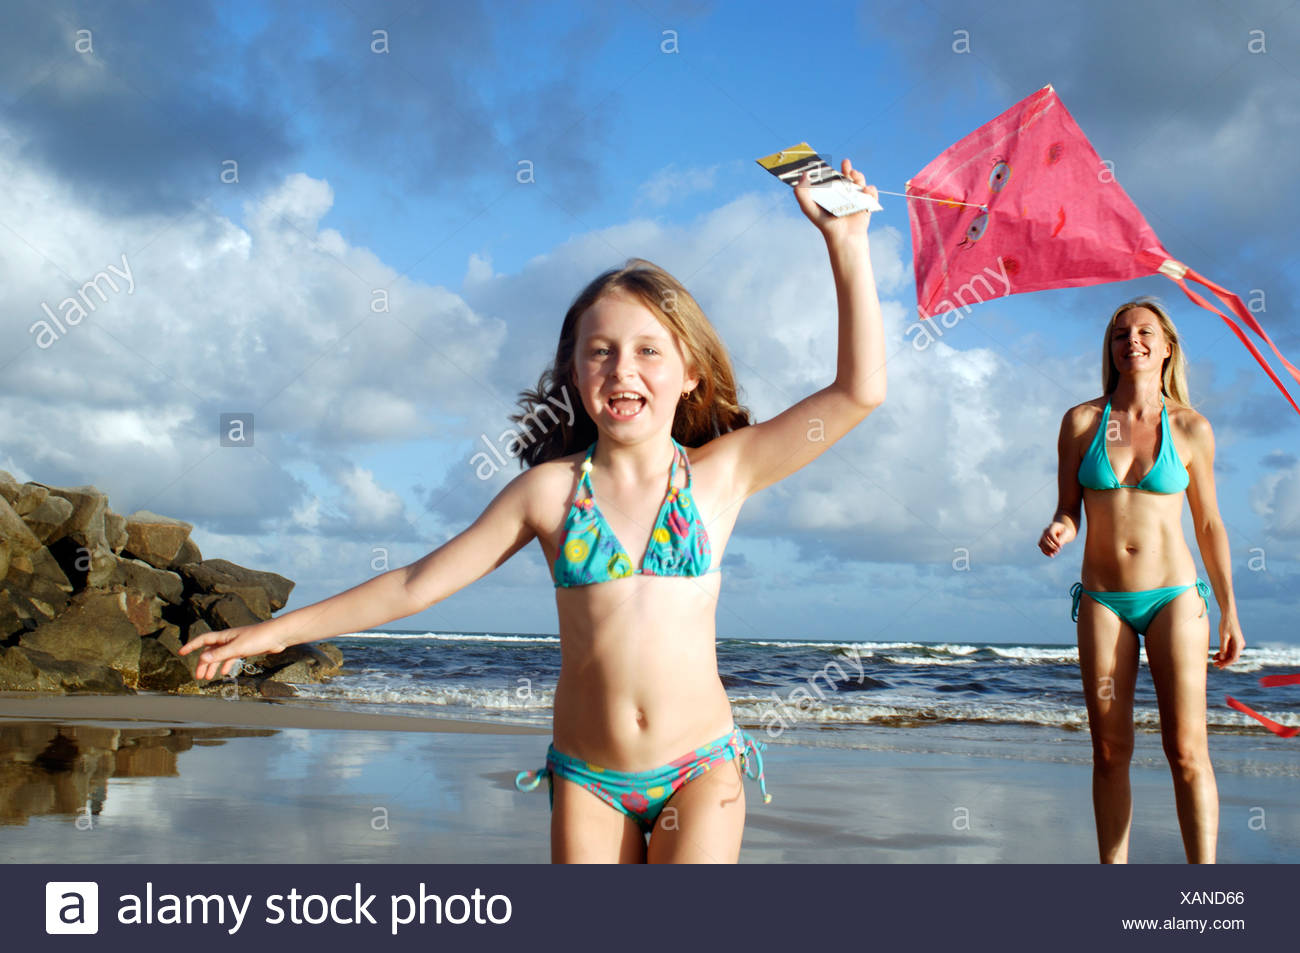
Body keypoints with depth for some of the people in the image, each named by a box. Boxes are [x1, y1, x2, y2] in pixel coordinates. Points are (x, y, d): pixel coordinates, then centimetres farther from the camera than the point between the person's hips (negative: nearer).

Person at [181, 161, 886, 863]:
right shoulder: (550, 490, -2)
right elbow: (418, 584, 4)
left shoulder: (718, 474, -3)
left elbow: (860, 390, -8)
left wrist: (843, 240, -12)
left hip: (700, 766, -1)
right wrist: (280, 629, 6)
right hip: (588, 777, 1)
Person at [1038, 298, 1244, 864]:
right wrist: (1058, 531, -18)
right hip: (1103, 600, 1)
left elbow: (1209, 524, 9)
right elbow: (1068, 510, 6)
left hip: (1174, 597, -1)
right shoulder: (1081, 421, 2)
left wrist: (1229, 610, 10)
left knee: (1187, 752, -5)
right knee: (1110, 752, 5)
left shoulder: (1191, 429, 1)